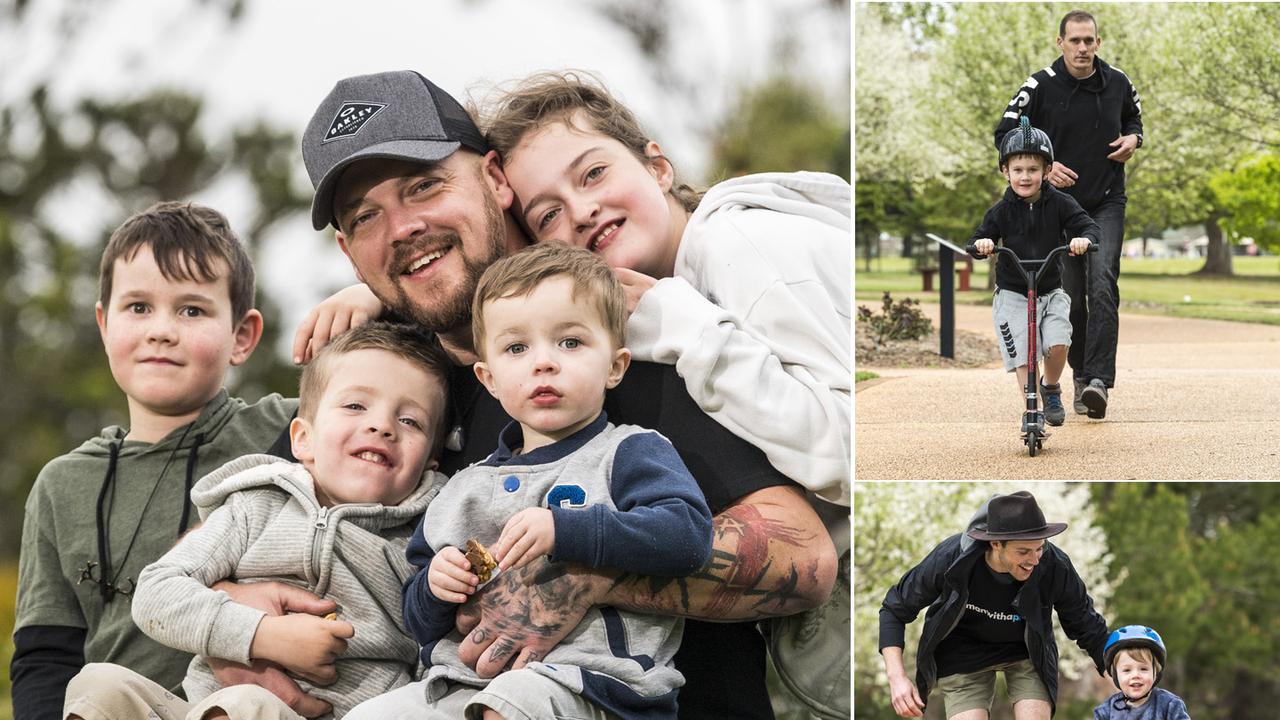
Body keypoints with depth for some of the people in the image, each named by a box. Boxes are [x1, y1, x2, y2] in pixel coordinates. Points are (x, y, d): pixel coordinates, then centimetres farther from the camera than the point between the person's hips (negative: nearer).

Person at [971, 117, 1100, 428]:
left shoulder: (1060, 203, -5)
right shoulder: (1001, 211, -5)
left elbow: (1089, 225, -11)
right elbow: (980, 239, -5)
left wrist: (1084, 238, -34)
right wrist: (981, 243, -30)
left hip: (1050, 291, 0)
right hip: (1012, 294, 0)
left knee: (1058, 344, -18)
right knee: (1022, 356, -11)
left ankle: (1051, 388, 12)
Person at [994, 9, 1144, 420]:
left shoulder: (1117, 83, 2)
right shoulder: (1040, 86, -6)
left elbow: (1133, 117, 23)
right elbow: (1005, 135, -4)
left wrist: (1133, 139, 0)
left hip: (1107, 204, 0)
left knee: (1102, 283, -18)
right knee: (1070, 296, 2)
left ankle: (1099, 379, -25)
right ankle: (1080, 374, 21)